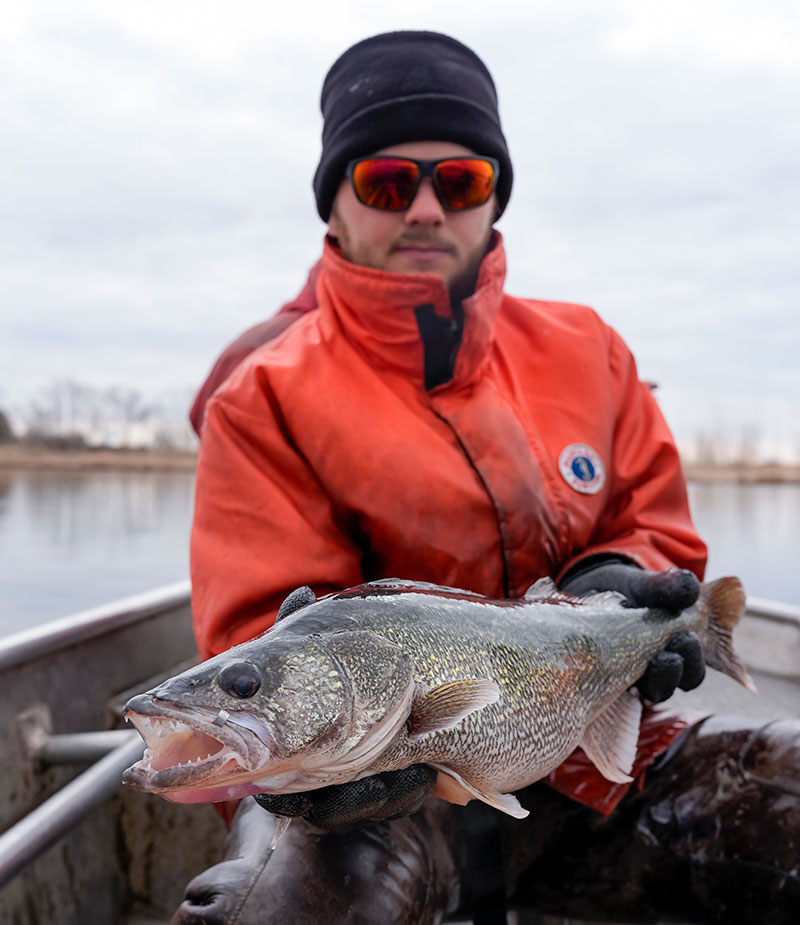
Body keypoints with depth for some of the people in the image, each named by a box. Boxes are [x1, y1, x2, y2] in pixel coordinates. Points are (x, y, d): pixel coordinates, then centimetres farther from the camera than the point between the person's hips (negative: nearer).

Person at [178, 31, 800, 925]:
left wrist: (614, 590, -11)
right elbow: (262, 644, -10)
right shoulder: (267, 399, -6)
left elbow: (658, 534, 12)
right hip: (392, 782, -4)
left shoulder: (581, 351, 7)